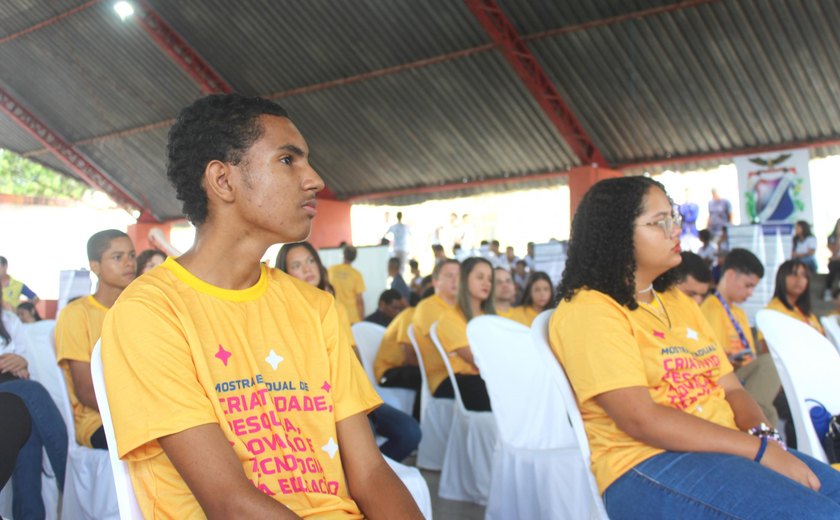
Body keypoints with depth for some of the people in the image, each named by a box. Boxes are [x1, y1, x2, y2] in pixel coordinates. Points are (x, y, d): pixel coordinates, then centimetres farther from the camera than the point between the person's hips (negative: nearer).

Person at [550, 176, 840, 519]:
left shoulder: (678, 302, 19)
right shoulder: (587, 310, -9)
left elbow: (731, 388, 14)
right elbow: (641, 419, -18)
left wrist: (761, 433, -9)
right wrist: (760, 449, -17)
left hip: (726, 450, 8)